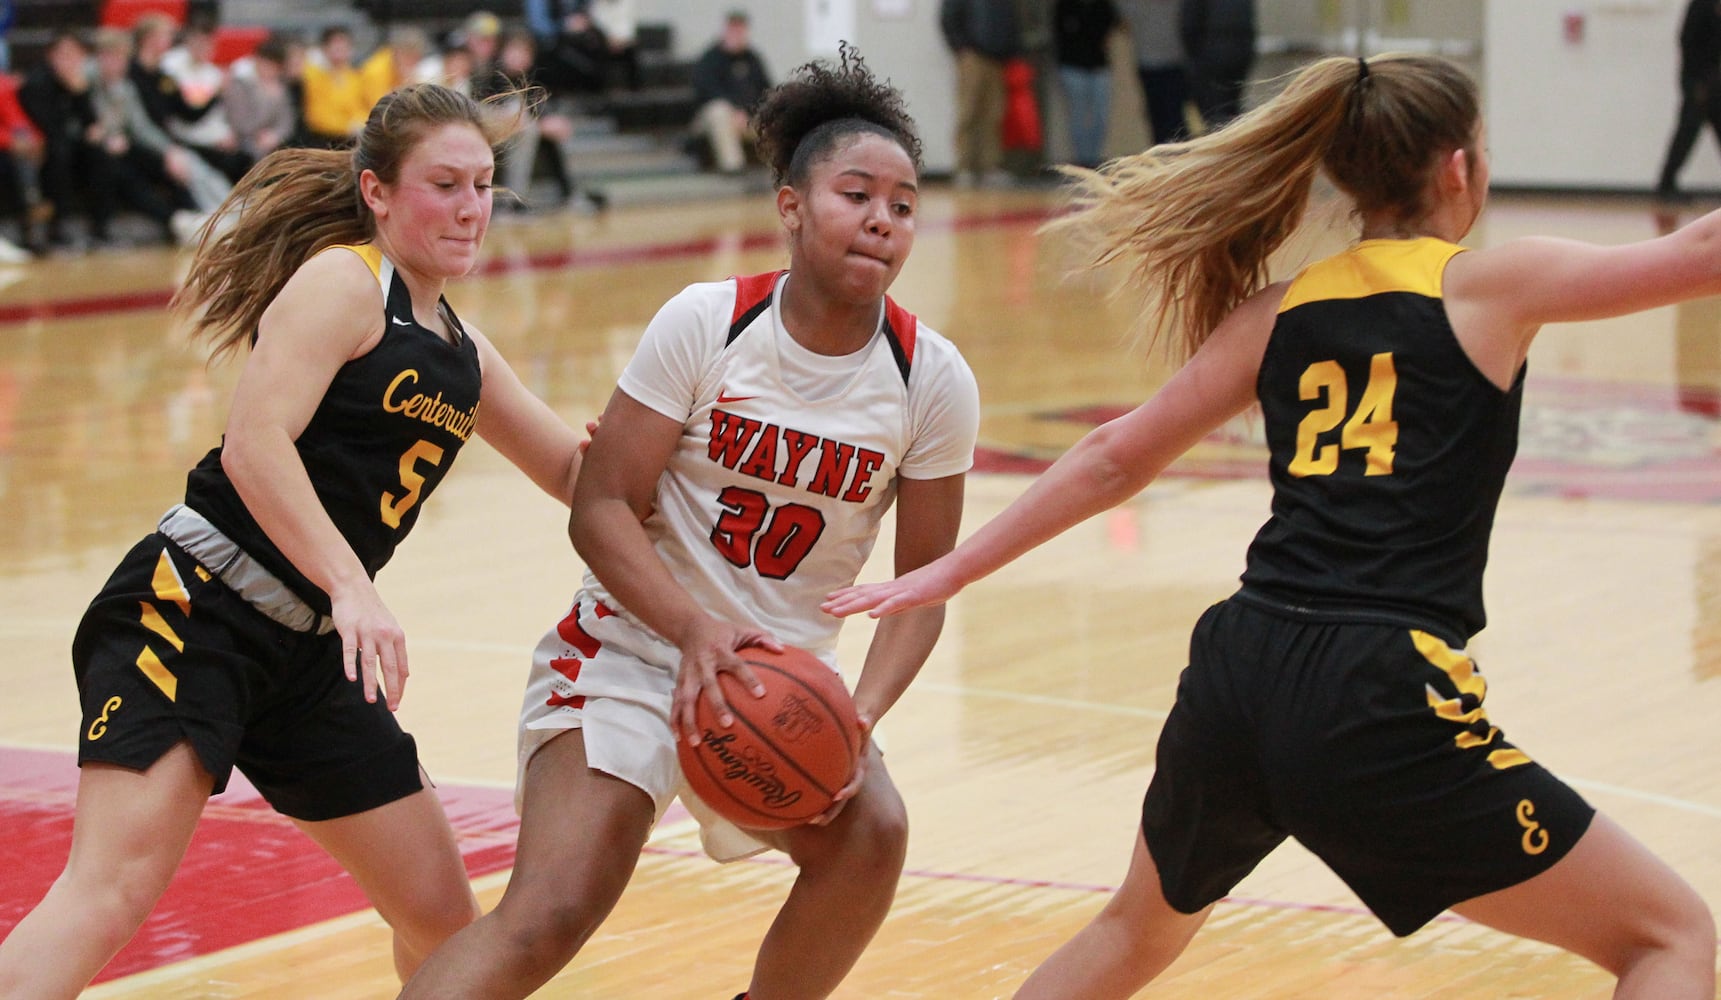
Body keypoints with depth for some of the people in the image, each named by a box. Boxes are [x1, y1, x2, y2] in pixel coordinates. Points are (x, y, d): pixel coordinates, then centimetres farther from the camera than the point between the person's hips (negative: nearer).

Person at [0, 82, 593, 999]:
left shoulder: (463, 359, 19)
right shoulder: (342, 281, -6)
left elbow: (576, 474, 31)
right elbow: (254, 445, -19)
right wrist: (351, 587, -29)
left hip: (309, 650, 9)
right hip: (194, 606, -9)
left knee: (442, 916, 10)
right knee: (111, 891, -24)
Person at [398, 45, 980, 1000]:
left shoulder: (933, 381, -7)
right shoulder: (705, 323, -13)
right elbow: (601, 508, -13)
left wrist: (861, 716, -20)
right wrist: (696, 631, -29)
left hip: (781, 676, 3)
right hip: (634, 646, -3)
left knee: (869, 834, -25)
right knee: (547, 915, -20)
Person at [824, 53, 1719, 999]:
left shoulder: (1279, 310, 15)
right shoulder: (1492, 284, 2)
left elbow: (1112, 459, 18)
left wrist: (947, 574, 25)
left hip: (1236, 682, 6)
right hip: (1381, 708, -6)